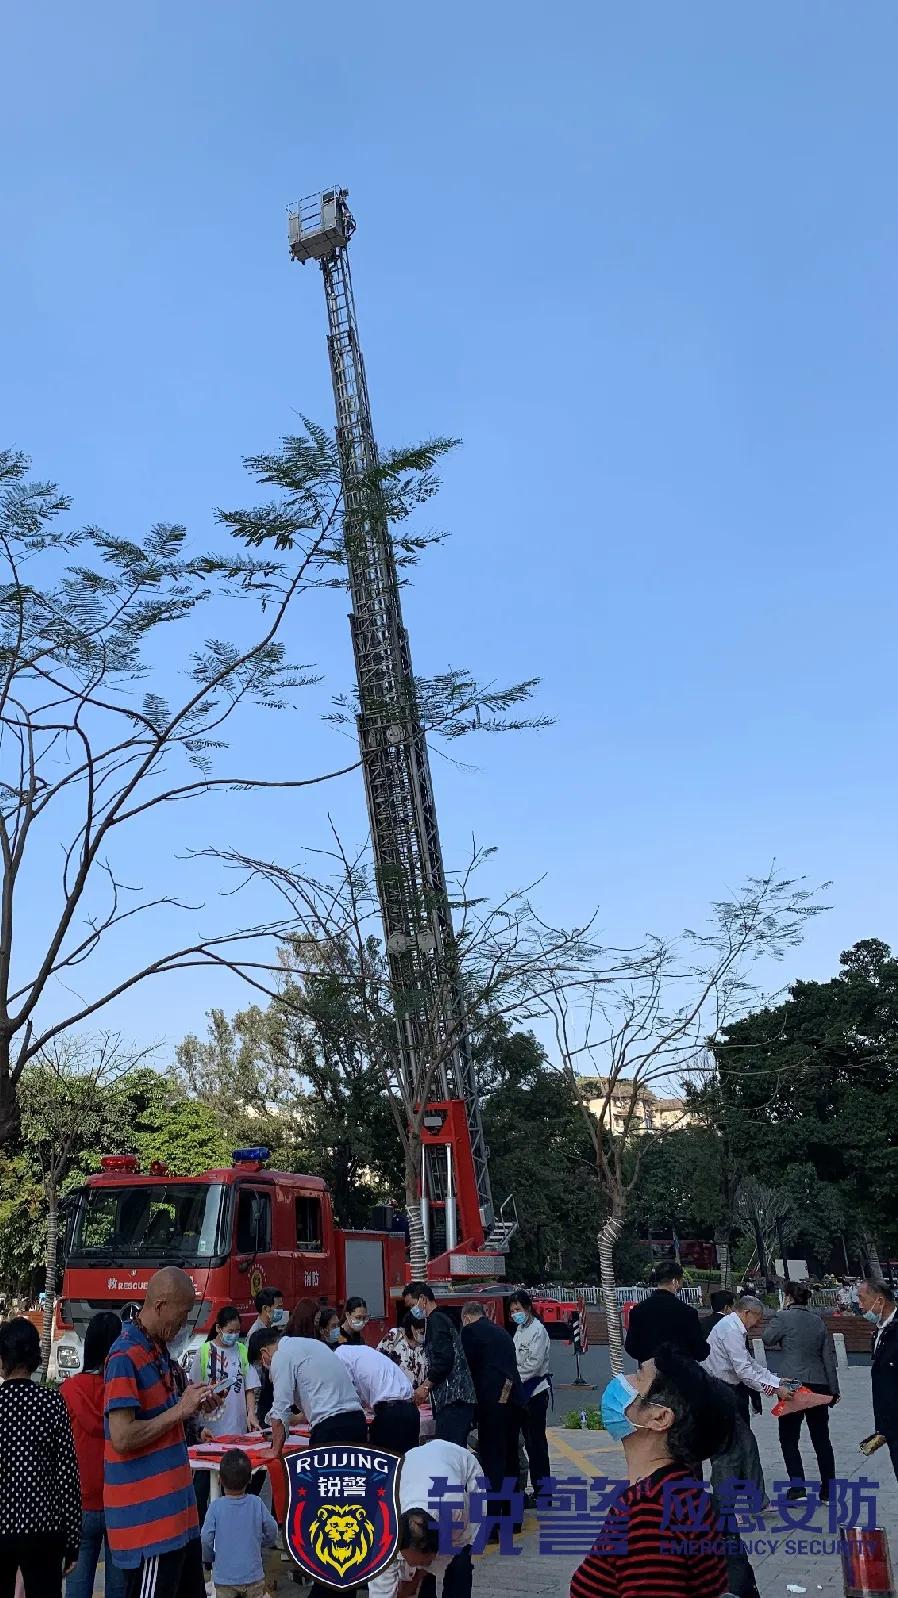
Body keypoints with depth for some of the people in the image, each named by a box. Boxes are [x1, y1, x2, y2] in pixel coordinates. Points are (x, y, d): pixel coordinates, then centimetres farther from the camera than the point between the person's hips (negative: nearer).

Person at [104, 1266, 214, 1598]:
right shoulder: (126, 1356, -19)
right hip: (147, 1518, -9)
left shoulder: (158, 1348, 10)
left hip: (176, 1508, 9)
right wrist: (179, 1410, -18)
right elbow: (122, 1437, -24)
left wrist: (190, 1407, 6)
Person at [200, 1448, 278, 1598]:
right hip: (253, 1576, 1)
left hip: (224, 1578, -1)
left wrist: (209, 1558, 8)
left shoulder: (216, 1507, -13)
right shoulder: (256, 1504, -9)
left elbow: (206, 1540, -13)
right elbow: (272, 1533, 0)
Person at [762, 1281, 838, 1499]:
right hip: (819, 1385, 5)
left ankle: (797, 1485, -4)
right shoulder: (818, 1320, 7)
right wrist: (834, 1389, 16)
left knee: (789, 1437, 5)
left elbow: (767, 1339, 3)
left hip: (793, 1383, -5)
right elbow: (829, 1356, 10)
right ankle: (828, 1491, 14)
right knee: (821, 1439, 13)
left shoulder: (784, 1318, -8)